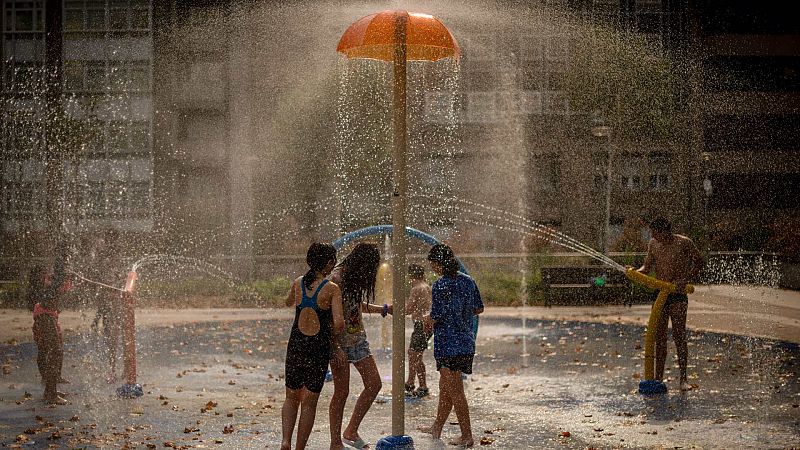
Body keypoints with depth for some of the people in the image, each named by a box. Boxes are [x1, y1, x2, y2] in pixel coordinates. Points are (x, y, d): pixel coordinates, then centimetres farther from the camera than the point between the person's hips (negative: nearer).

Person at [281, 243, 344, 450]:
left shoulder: (298, 283, 2)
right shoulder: (331, 289, -11)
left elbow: (289, 302, 24)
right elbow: (339, 323, -18)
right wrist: (332, 331, 3)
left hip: (295, 345, 3)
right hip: (318, 348, -3)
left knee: (291, 398, 16)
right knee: (309, 402, 8)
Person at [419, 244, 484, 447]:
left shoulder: (440, 286, -17)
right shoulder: (468, 281, 6)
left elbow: (435, 317, -17)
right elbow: (479, 309, 14)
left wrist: (427, 319, 5)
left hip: (449, 345, -8)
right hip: (467, 342, 8)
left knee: (455, 391, -3)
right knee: (445, 387, 21)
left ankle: (467, 436, -1)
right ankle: (437, 427, 32)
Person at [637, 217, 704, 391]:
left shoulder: (683, 243, -7)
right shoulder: (653, 244, 8)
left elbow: (699, 262, -1)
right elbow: (647, 267, 12)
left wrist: (685, 280, -13)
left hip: (678, 296, -5)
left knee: (679, 336, -9)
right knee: (659, 337, 6)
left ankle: (683, 379, -6)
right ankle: (658, 378, 11)